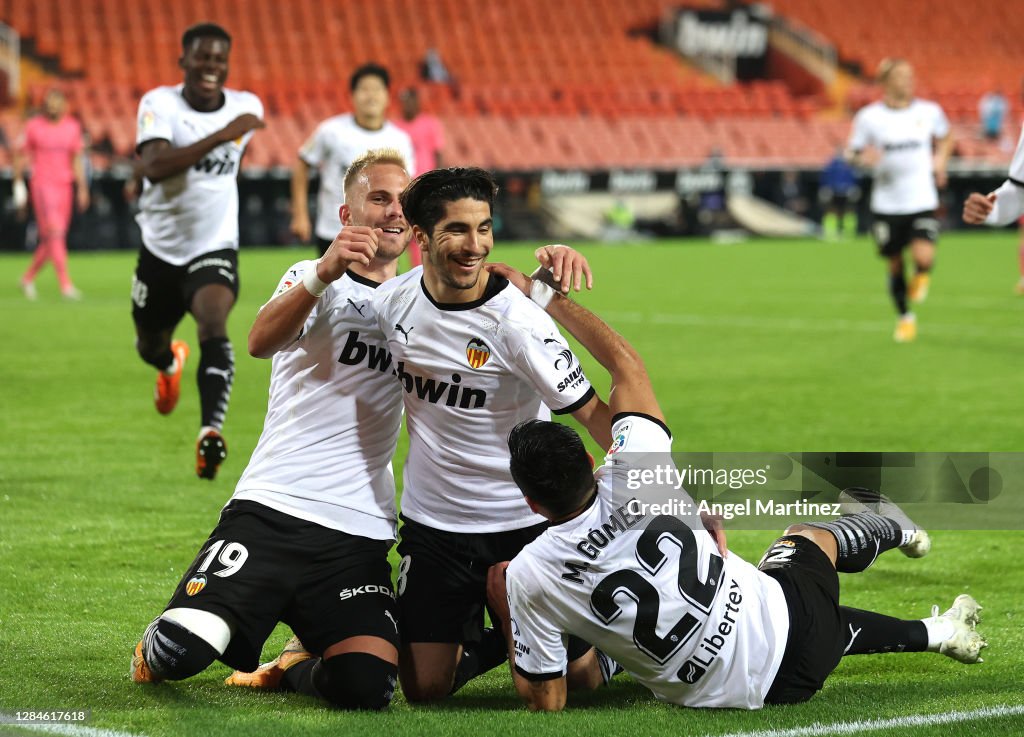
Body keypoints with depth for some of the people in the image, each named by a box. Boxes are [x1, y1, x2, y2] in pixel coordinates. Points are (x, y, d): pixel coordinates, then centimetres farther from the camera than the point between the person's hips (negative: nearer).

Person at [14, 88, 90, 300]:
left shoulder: (72, 127, 8)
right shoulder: (33, 126, -2)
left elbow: (77, 159, 14)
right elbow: (20, 156, 5)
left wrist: (82, 188, 9)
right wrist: (19, 185, 3)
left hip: (65, 185, 5)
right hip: (43, 185, -5)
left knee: (51, 239, 8)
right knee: (54, 234, -16)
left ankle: (28, 277, 27)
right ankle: (65, 284, -18)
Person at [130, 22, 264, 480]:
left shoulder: (247, 107, -4)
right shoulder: (160, 104, -15)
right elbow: (153, 167, -34)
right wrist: (220, 136, -37)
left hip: (214, 249, -1)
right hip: (161, 249, 1)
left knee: (214, 326, -29)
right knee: (149, 347, 19)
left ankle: (211, 431, -39)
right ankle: (171, 363, 57)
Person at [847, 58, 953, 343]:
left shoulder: (930, 112, 2)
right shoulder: (869, 116, -4)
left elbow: (946, 137, 23)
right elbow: (853, 153, 3)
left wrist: (940, 159, 6)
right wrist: (864, 158, -19)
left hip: (923, 201, 0)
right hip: (887, 204, 0)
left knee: (924, 258, -21)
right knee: (895, 265, 9)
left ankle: (921, 276, 18)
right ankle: (905, 317, 32)